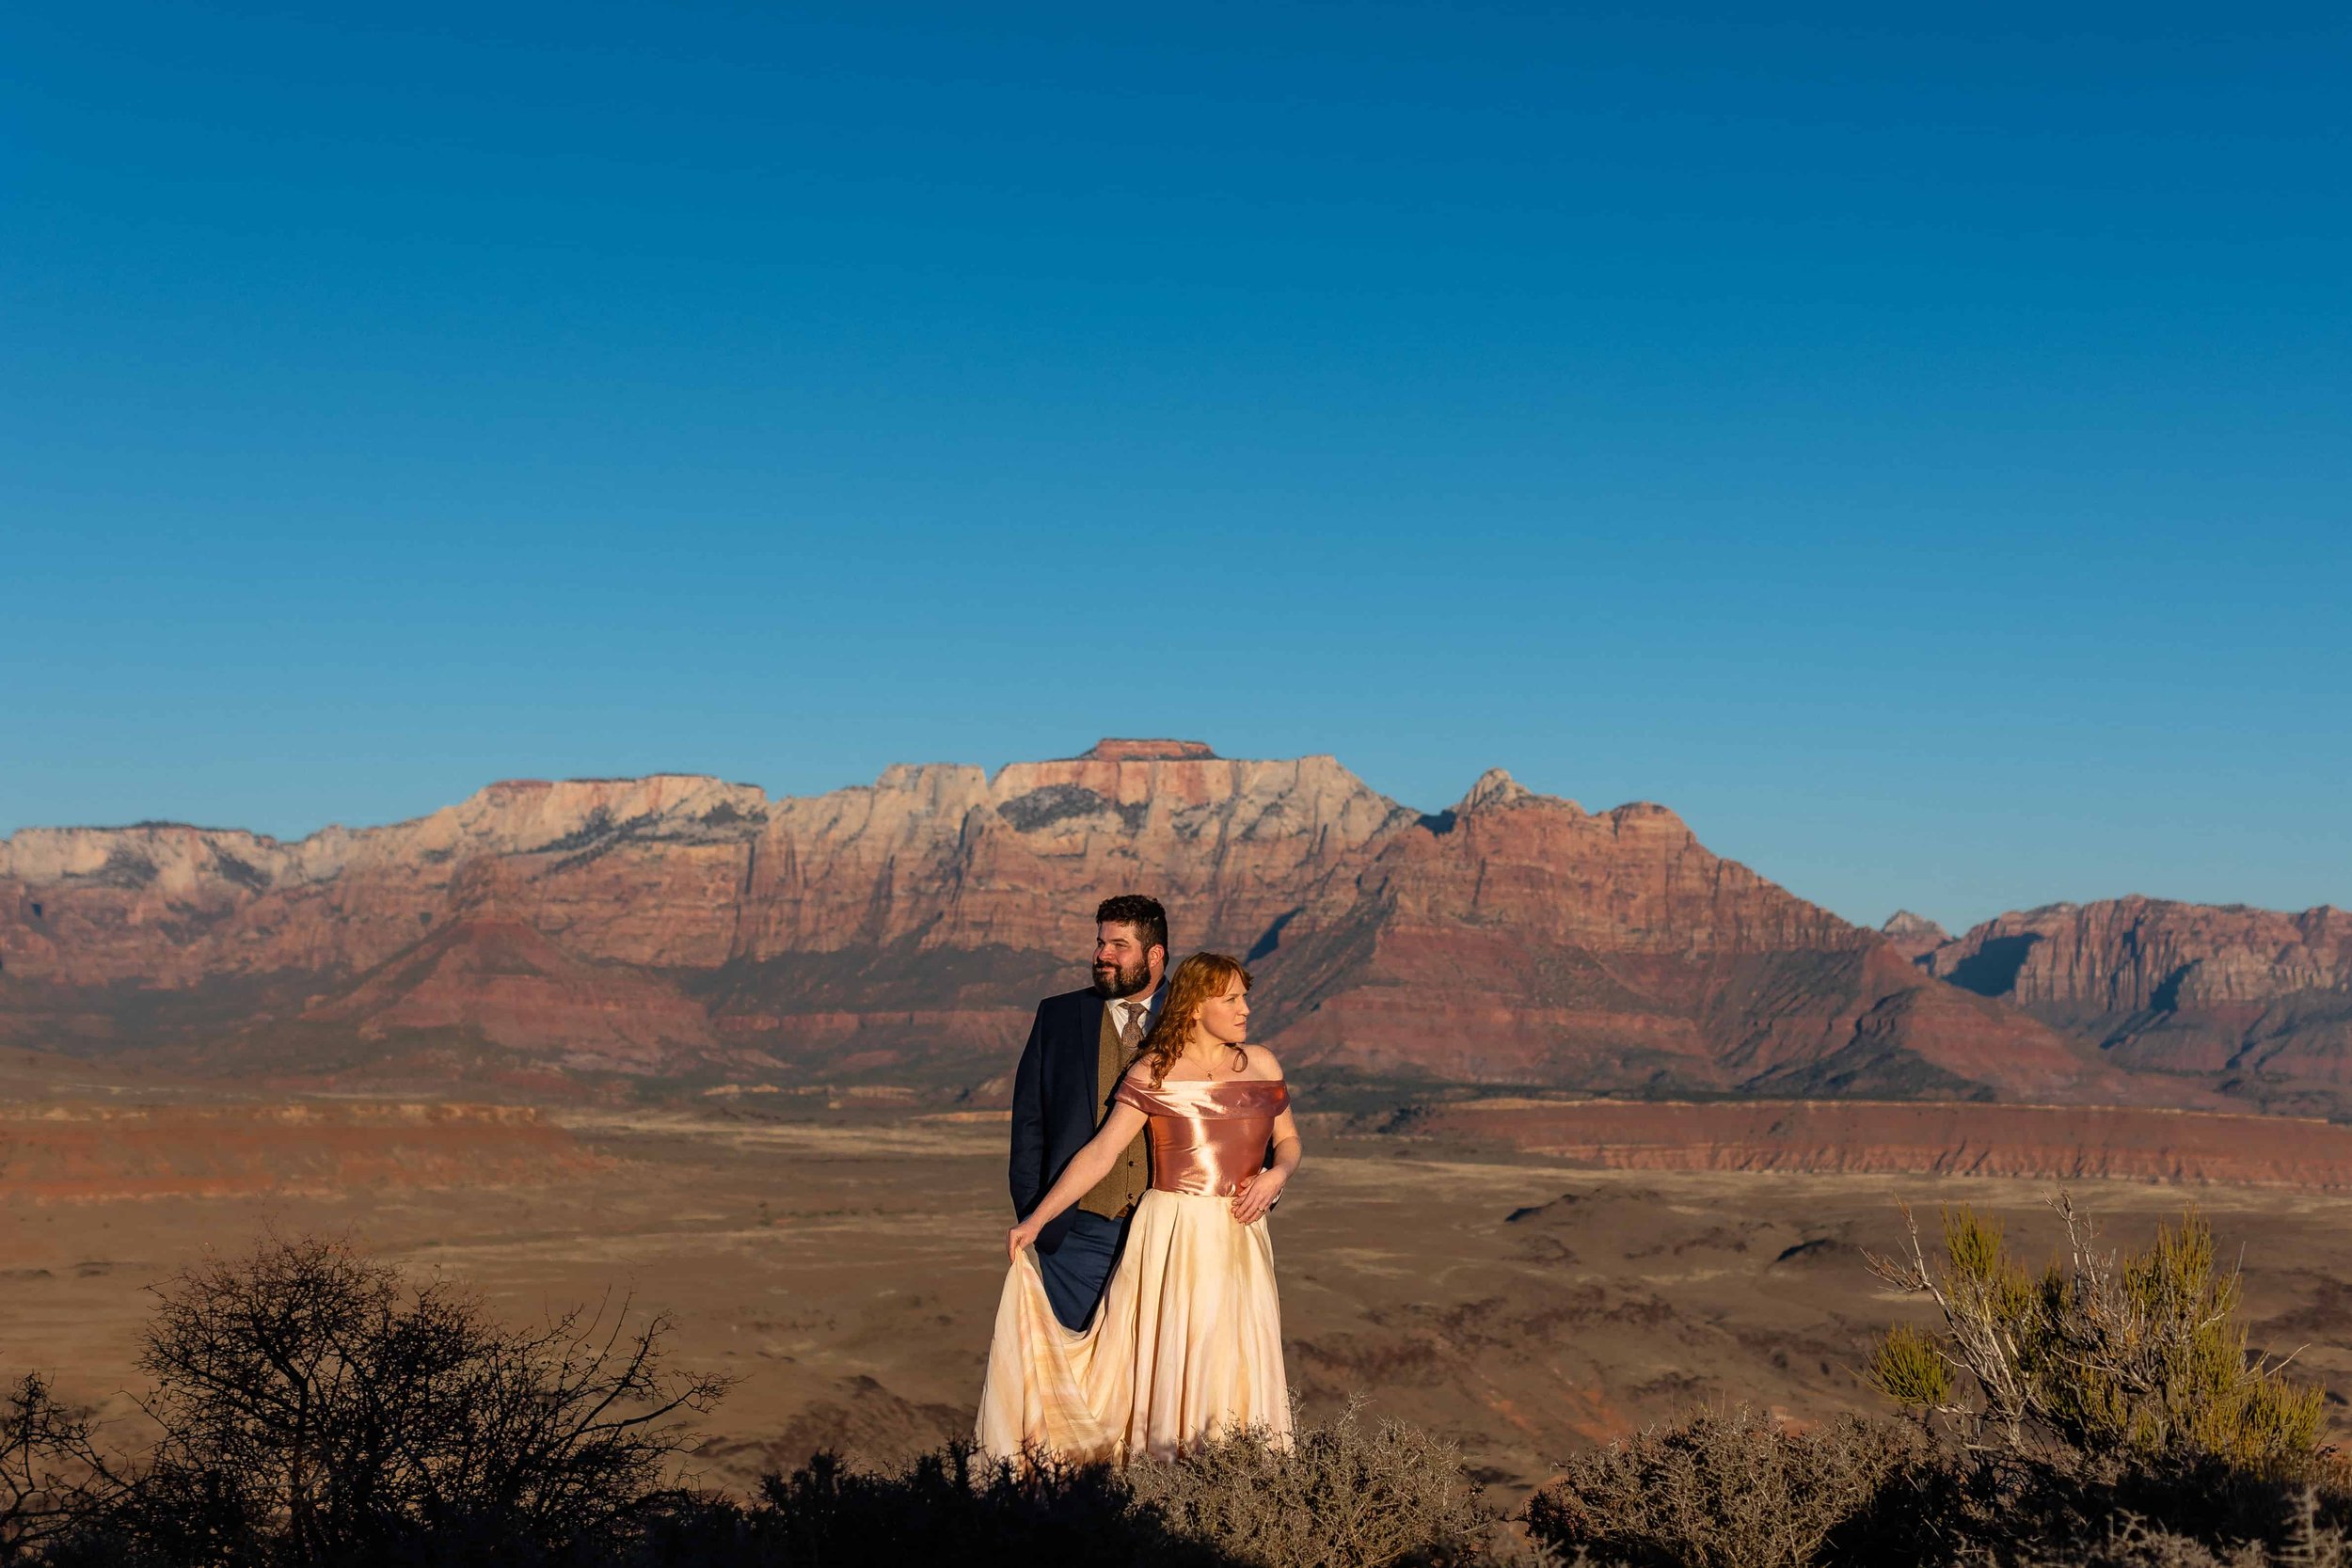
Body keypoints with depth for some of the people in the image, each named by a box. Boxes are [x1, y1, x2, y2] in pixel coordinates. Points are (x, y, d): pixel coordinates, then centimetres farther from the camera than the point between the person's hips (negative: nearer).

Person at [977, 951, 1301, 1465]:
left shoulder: (1261, 1064, 7)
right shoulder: (1154, 1073, -4)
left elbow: (1289, 1140, 18)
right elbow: (1100, 1153, -7)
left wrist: (1276, 1175, -4)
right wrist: (1036, 1219, -13)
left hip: (1241, 1241, 4)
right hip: (1171, 1236, -3)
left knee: (1235, 1375, 3)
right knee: (1167, 1371, -3)